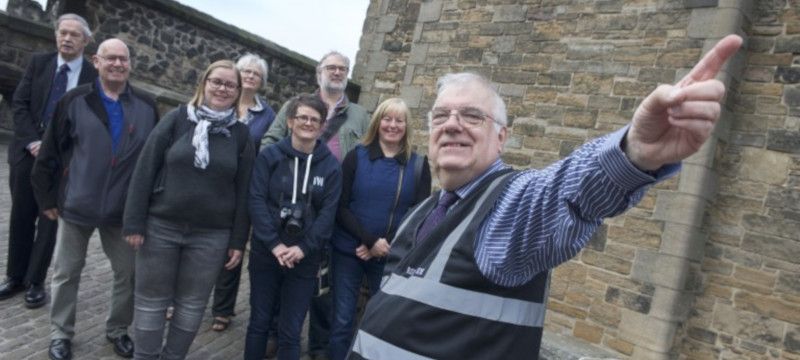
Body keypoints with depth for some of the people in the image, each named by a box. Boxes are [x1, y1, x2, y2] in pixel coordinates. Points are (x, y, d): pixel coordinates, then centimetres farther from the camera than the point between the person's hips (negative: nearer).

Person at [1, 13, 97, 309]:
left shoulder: (94, 75, -4)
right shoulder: (38, 63, 4)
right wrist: (32, 142, -10)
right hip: (28, 151, 3)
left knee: (50, 219, 4)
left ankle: (36, 282, 16)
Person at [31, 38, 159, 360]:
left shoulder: (146, 106, 0)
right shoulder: (75, 101, -3)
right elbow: (50, 154, 1)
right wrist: (47, 198, 1)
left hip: (124, 209, 1)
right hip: (77, 204, -1)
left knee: (129, 273, 10)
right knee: (66, 273, 12)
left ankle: (118, 329, 30)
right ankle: (60, 334, 31)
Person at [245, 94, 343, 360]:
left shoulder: (331, 166, 0)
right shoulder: (269, 156, -1)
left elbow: (328, 213, -4)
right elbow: (256, 201, -7)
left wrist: (303, 248, -15)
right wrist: (274, 244, -16)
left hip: (305, 259, 0)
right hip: (266, 253, 0)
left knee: (290, 331, 7)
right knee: (259, 322, 13)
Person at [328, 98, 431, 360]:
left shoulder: (418, 165, 1)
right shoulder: (356, 156, -1)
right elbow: (340, 207, -5)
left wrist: (386, 245, -13)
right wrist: (371, 241, -16)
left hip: (392, 257, 1)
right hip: (348, 251, 0)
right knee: (342, 319, 7)